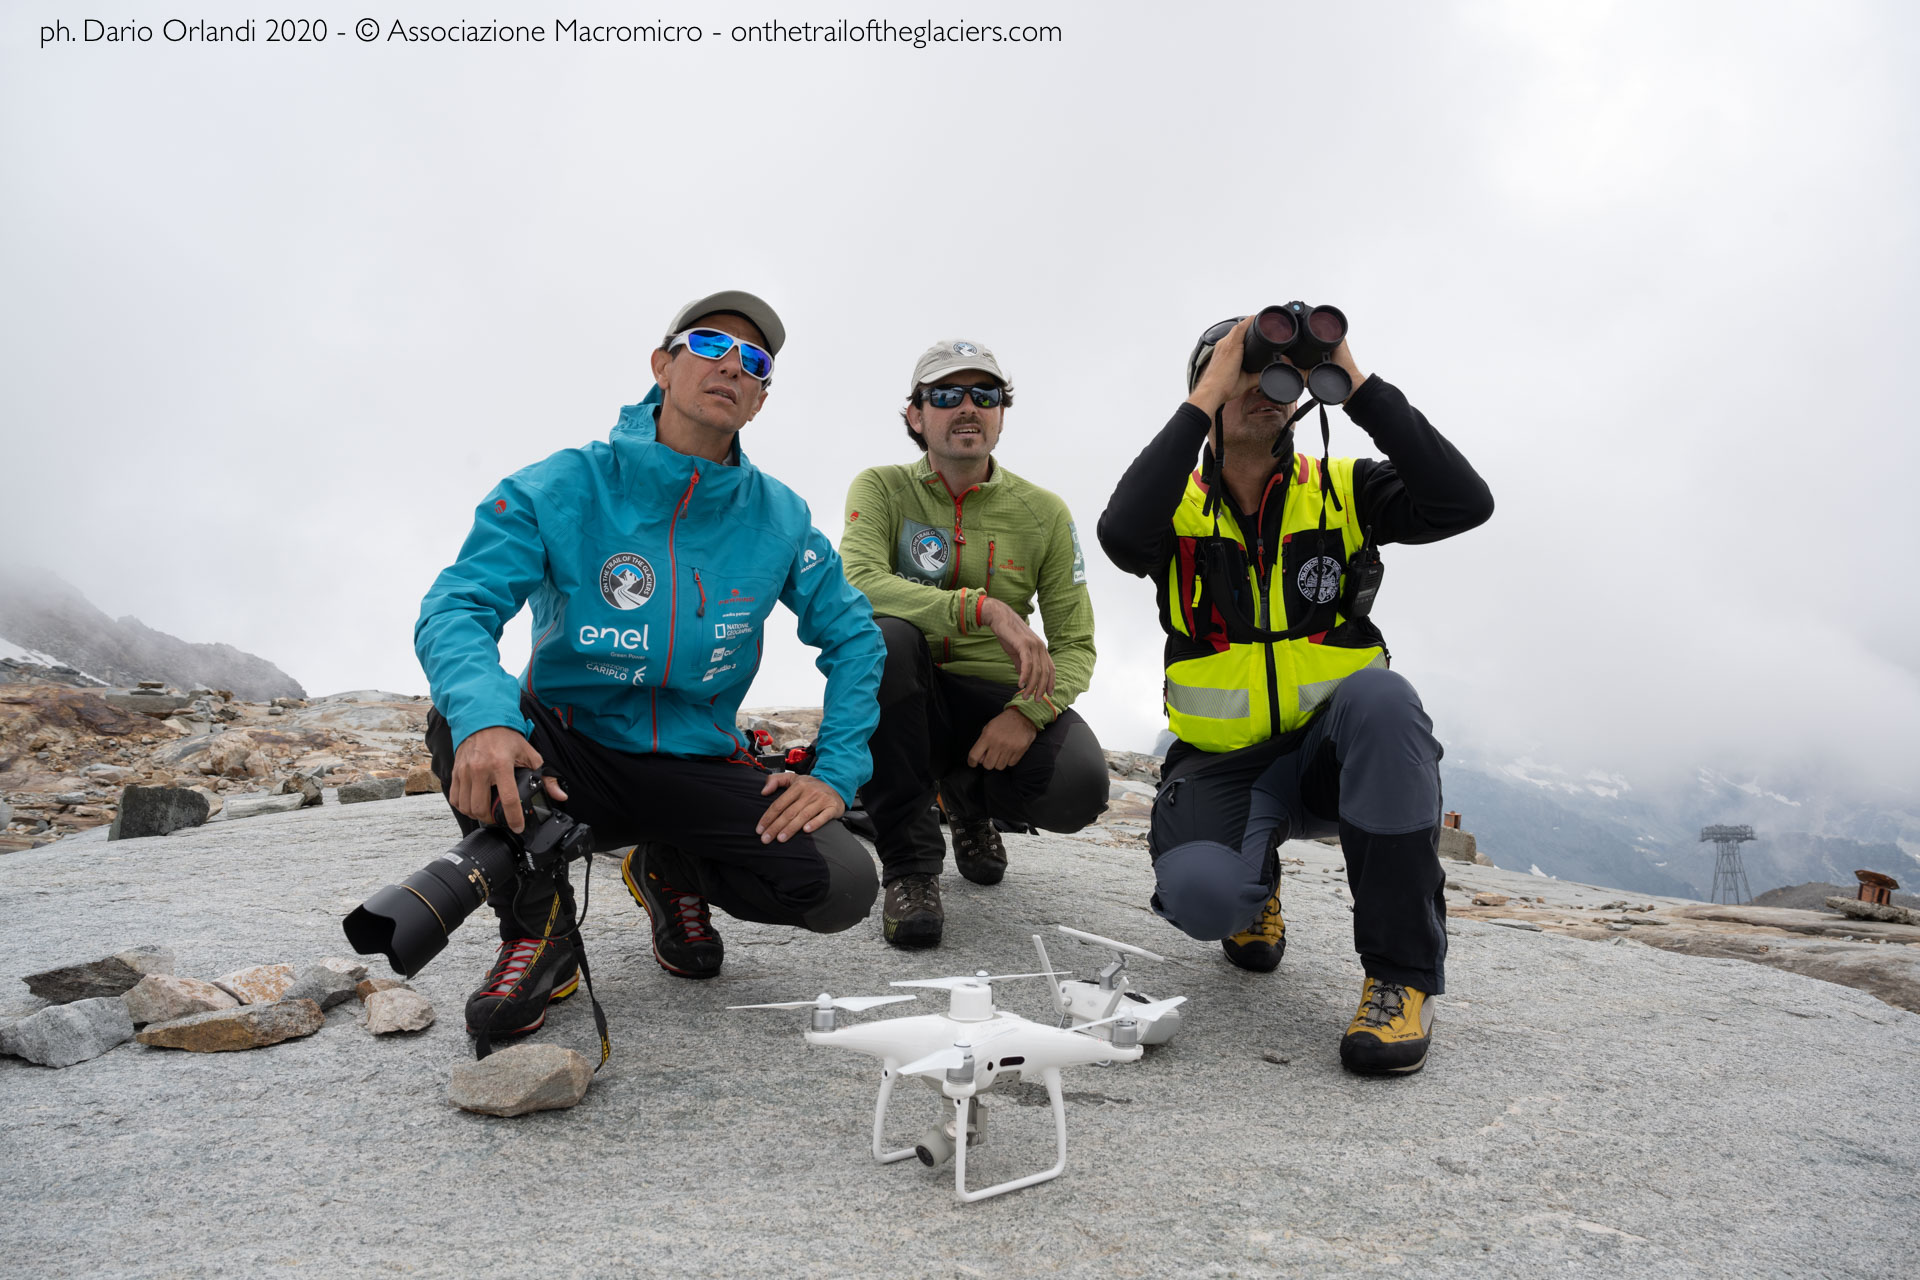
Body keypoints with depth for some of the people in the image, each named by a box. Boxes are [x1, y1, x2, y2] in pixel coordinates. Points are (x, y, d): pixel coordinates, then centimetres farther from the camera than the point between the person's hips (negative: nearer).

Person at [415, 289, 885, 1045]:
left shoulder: (778, 517, -1)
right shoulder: (560, 490, -10)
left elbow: (852, 637, 5)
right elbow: (456, 608, -20)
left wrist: (836, 773, -8)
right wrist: (485, 719, -42)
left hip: (696, 768, 2)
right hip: (569, 756, -2)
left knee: (841, 887, -21)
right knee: (462, 722, -34)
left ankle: (674, 871, 13)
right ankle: (537, 932, -6)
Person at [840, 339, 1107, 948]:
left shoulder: (1044, 512, 2)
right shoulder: (881, 489, -2)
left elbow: (1075, 645, 1)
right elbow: (857, 584, -23)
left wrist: (1028, 711, -20)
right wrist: (987, 609, -34)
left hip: (997, 701, 2)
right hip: (905, 695, -1)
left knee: (1079, 787, -28)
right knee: (882, 637, -35)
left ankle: (969, 797, 14)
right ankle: (909, 863, -19)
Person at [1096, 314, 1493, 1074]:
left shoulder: (1343, 491, 3)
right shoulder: (1178, 507, 0)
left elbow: (1464, 503, -16)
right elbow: (1121, 536, -25)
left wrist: (1357, 385, -16)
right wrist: (1204, 401, -21)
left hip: (1333, 752, 1)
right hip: (1223, 763, -1)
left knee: (1381, 695, -35)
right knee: (1198, 892, -31)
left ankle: (1402, 977, -22)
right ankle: (1257, 885, 13)